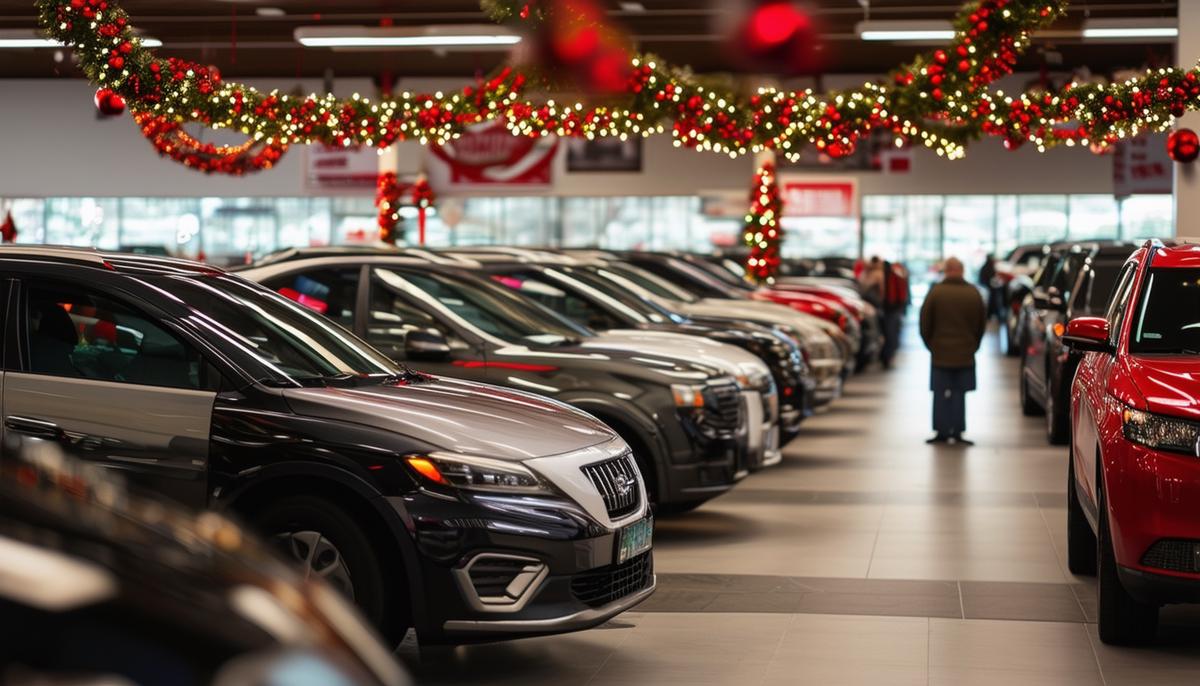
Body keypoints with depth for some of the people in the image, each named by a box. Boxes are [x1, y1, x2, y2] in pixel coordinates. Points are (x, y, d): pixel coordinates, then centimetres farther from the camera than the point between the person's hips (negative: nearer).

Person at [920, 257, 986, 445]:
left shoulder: (936, 292, -8)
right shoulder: (974, 293, -1)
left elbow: (925, 324, -4)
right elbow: (982, 324, 7)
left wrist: (931, 345, 10)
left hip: (940, 353, -2)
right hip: (965, 354, 2)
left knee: (941, 395, 4)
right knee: (959, 394, 7)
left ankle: (942, 432, 3)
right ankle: (957, 432, 4)